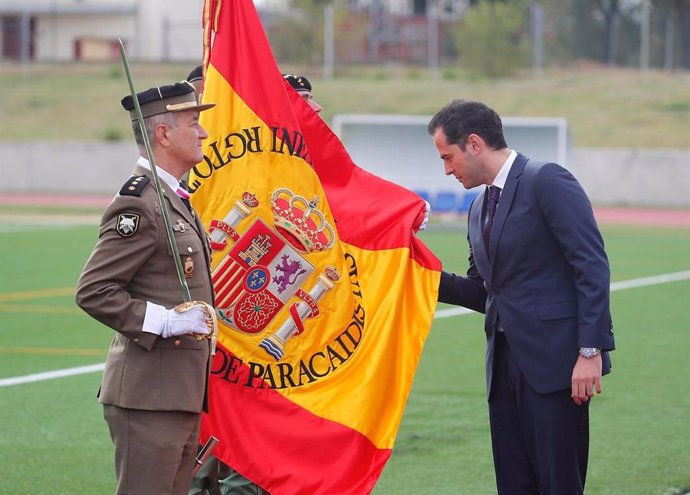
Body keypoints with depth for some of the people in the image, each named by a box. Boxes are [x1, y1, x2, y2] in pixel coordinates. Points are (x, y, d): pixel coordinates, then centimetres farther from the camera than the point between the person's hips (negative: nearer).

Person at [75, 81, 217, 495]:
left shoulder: (176, 200, 17)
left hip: (181, 394, 10)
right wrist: (165, 321, -22)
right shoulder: (137, 204, -15)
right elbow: (92, 292, -18)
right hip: (149, 394, -10)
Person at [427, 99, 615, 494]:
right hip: (506, 365, 8)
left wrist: (590, 351, -20)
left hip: (553, 360, -8)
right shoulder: (480, 208, 19)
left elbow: (593, 267, -14)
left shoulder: (547, 181, -8)